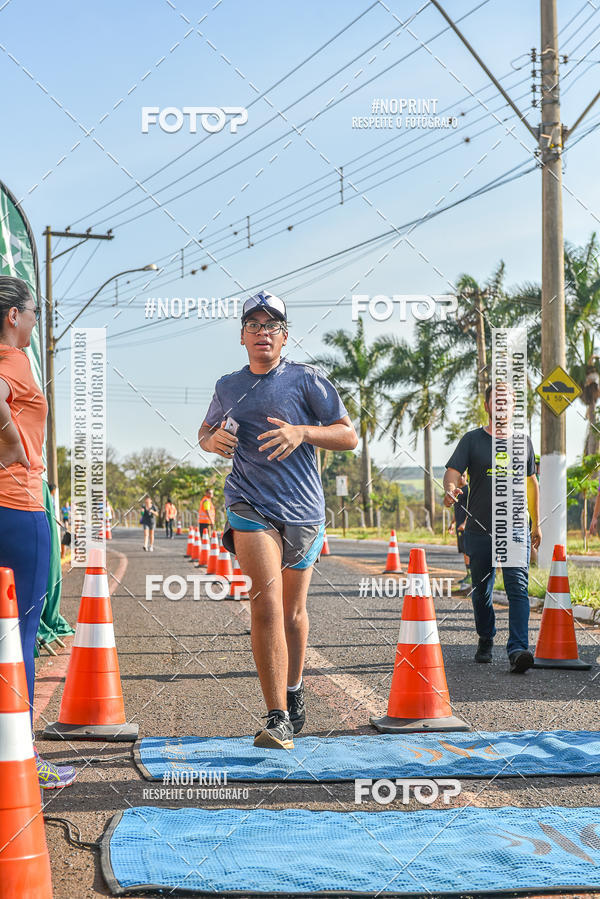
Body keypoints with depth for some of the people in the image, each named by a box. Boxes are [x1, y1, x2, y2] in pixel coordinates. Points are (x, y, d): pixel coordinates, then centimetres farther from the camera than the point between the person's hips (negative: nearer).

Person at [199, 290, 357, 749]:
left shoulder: (306, 379, 1)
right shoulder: (228, 386, 10)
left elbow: (349, 436, -1)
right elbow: (206, 430, 26)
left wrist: (302, 432, -18)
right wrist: (212, 440, 2)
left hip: (303, 510, 0)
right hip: (250, 506, 0)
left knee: (293, 611, 12)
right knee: (267, 603, -17)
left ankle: (294, 692, 36)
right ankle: (278, 717, -18)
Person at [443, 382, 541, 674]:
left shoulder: (523, 442, 10)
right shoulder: (472, 440, 2)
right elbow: (453, 471, -9)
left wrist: (536, 523, 20)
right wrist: (450, 489, -33)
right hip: (479, 531, 0)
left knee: (518, 588, -14)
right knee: (481, 591, 11)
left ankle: (517, 650, -22)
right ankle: (485, 640, 33)